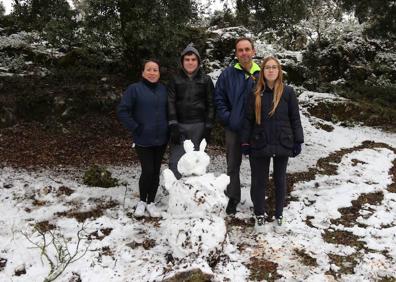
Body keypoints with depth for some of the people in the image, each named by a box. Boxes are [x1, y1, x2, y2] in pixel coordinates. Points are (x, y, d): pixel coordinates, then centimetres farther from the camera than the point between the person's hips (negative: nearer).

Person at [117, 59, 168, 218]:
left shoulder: (163, 90, 7)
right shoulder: (134, 89, -6)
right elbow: (122, 111, -9)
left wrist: (168, 128, 7)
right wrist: (135, 128, -11)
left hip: (161, 139, 4)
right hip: (143, 140, -4)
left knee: (156, 172, 9)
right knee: (147, 171, -7)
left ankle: (151, 202, 24)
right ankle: (142, 201, 17)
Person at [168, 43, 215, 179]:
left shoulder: (206, 80, 6)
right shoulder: (175, 80, 7)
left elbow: (210, 104, 5)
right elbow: (170, 103, 1)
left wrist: (208, 127, -1)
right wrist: (173, 125, -9)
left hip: (198, 126, 0)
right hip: (179, 125, 0)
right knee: (176, 161, -3)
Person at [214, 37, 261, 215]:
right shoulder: (228, 74, -2)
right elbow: (219, 98, 1)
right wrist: (227, 118, -7)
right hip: (233, 128, 1)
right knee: (233, 166, 10)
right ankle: (232, 199, 25)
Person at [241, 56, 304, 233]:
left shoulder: (288, 92, -1)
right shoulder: (256, 93, 1)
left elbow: (295, 118, 1)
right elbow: (248, 119, 3)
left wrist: (298, 141, -2)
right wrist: (245, 142, -1)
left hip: (283, 143, 0)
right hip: (259, 144, 1)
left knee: (280, 180, 13)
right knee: (258, 181, 6)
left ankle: (279, 214, 28)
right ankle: (260, 215, 23)